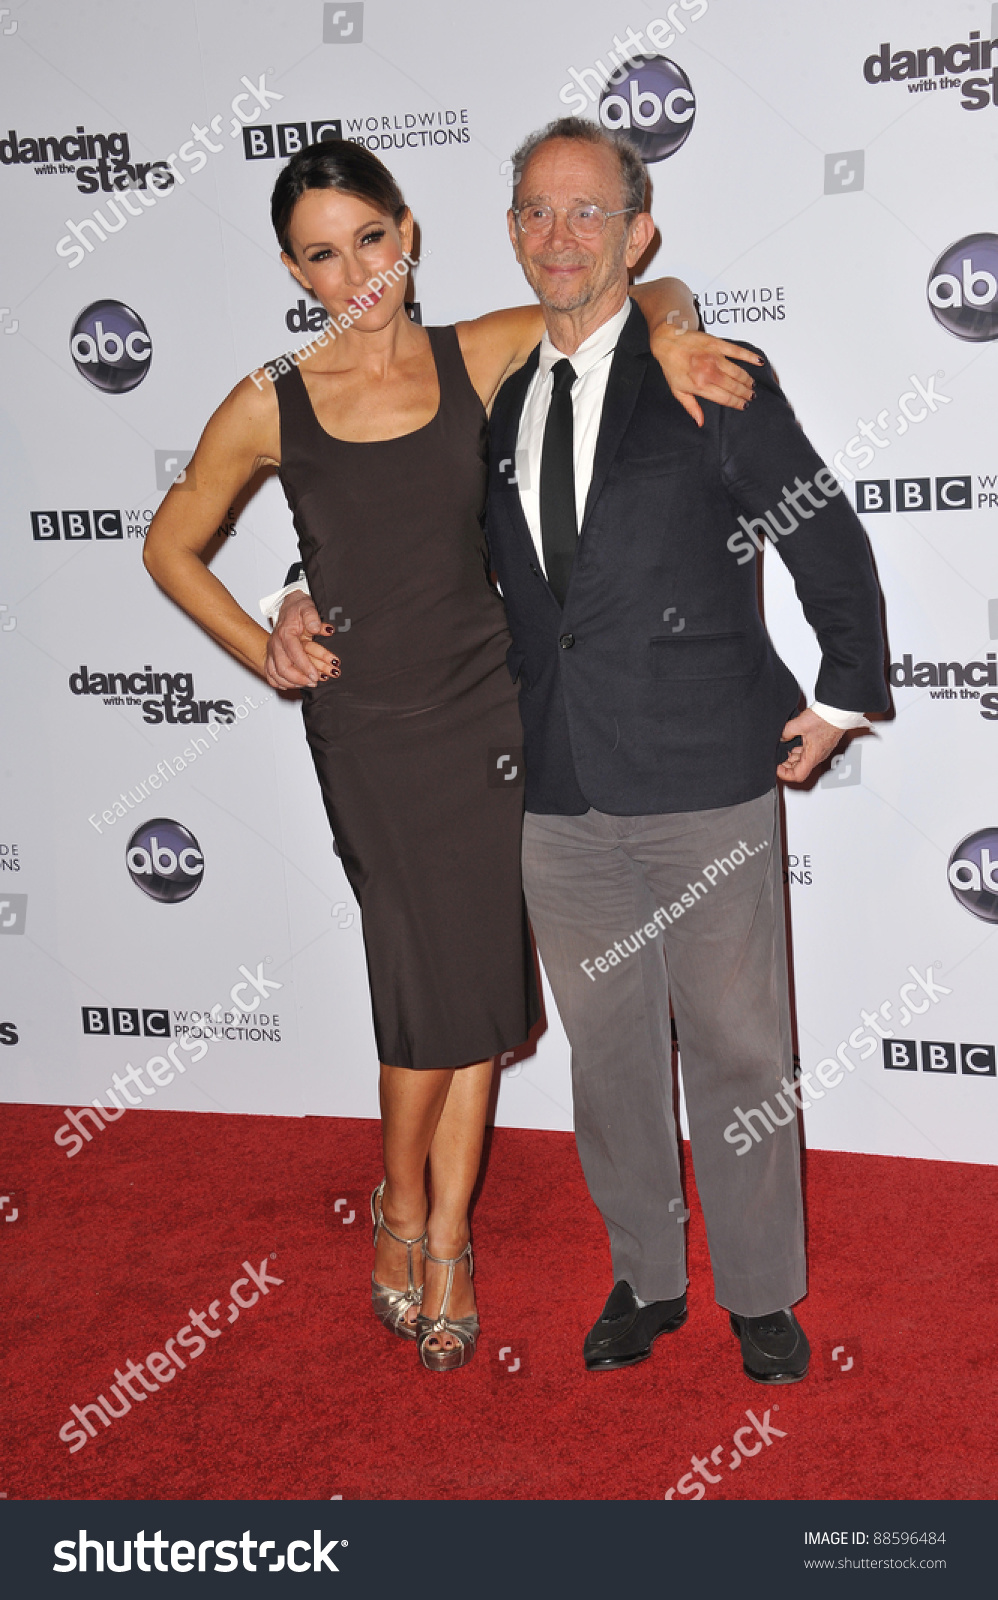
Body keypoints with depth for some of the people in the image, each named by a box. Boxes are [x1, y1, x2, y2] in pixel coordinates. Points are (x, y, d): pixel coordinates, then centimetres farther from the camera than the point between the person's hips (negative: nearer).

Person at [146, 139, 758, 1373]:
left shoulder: (478, 356, 0)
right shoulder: (271, 406, -3)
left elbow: (654, 289, 10)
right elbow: (170, 546, 10)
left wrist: (668, 336, -12)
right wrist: (260, 649, -1)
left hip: (488, 703, 2)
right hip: (369, 727, -2)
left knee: (478, 986, 6)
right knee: (437, 987, -3)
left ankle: (446, 1239, 24)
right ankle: (402, 1211, 25)